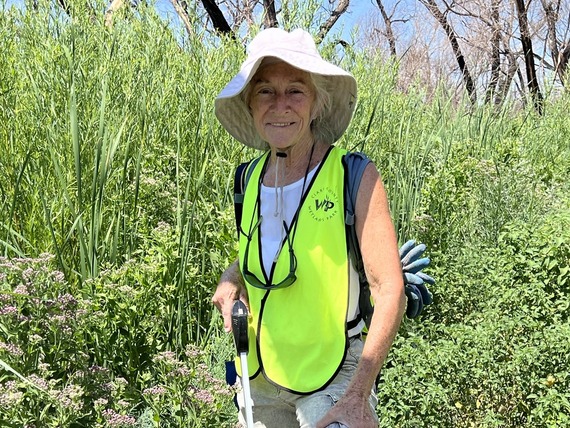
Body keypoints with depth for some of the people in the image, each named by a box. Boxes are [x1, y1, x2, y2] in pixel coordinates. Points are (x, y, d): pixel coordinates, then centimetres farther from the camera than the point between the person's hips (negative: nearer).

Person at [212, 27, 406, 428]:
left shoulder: (354, 177, -15)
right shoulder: (251, 178, -1)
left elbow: (390, 291, -18)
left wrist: (358, 395, -24)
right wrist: (231, 279, -3)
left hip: (331, 377, -5)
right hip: (258, 375, 5)